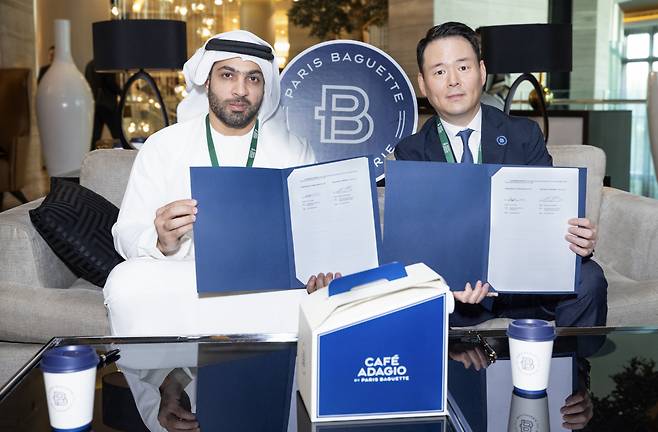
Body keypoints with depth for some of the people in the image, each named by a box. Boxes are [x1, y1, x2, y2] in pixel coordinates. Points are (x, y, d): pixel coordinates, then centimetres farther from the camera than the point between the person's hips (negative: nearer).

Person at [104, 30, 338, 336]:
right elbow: (127, 233, 1)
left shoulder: (293, 150, 7)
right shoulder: (163, 145, 5)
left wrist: (317, 272, -19)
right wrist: (161, 243, -24)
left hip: (268, 285, 1)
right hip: (176, 282, 0)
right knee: (127, 280, -30)